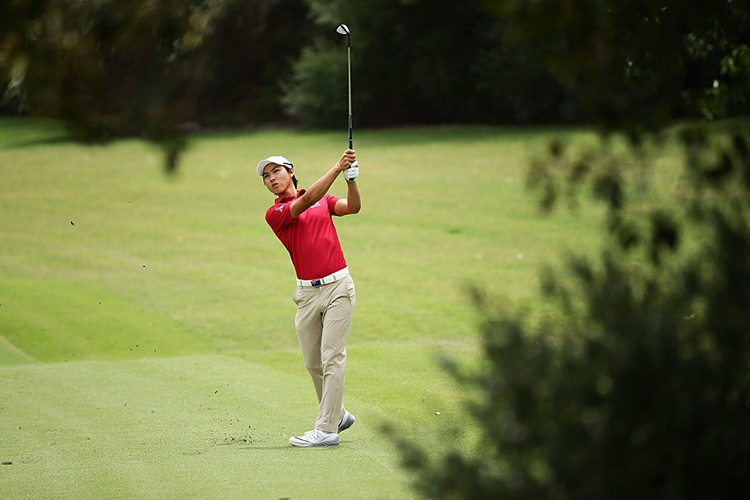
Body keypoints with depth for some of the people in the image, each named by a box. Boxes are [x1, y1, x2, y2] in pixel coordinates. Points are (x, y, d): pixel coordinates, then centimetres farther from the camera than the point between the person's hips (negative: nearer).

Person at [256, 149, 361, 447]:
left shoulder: (324, 199, 11)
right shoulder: (274, 214, 0)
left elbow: (353, 207, -4)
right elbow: (307, 200, -16)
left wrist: (351, 179, -22)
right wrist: (337, 168, -22)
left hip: (338, 286, -1)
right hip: (307, 292, 1)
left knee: (331, 358, -9)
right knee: (312, 362, 7)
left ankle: (326, 430, -11)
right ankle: (337, 414, 29)